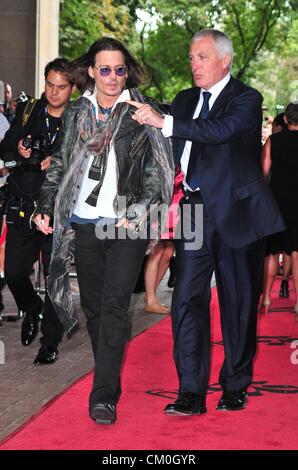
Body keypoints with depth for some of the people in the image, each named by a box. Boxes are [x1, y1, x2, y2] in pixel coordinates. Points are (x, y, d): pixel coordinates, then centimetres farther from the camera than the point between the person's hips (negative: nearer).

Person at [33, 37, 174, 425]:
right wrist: (46, 206, 7)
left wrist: (138, 211, -14)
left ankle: (103, 398, -12)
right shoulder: (75, 114, 11)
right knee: (93, 308, 9)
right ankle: (109, 385, 22)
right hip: (84, 224, 4)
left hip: (128, 226, -4)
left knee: (114, 306, -11)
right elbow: (60, 164, 18)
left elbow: (158, 170, -2)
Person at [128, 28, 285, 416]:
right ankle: (191, 393, -2)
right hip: (195, 210, 4)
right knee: (188, 299, -5)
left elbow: (221, 130, -25)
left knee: (238, 303, 6)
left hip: (236, 211, -4)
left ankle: (236, 387, 19)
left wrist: (164, 121, -32)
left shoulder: (246, 99, -5)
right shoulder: (185, 100, 14)